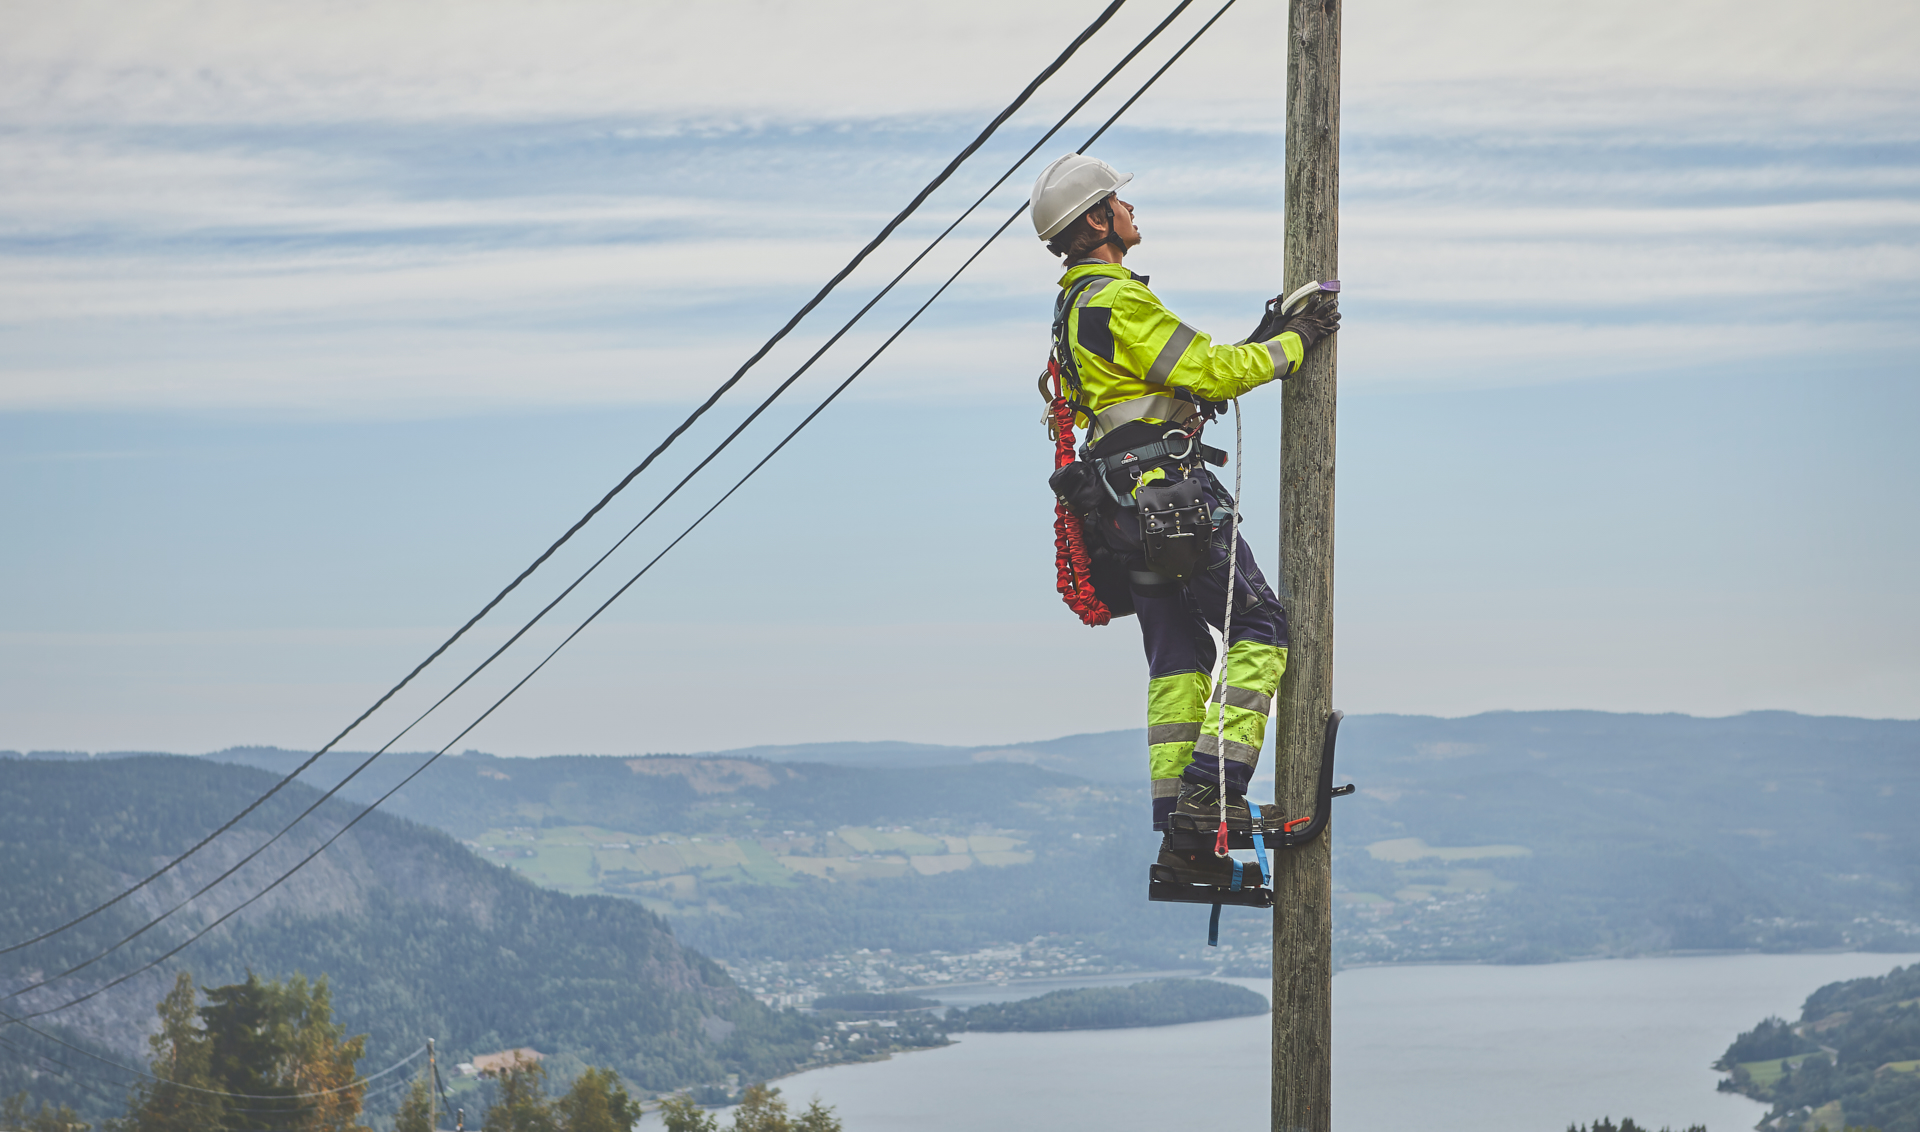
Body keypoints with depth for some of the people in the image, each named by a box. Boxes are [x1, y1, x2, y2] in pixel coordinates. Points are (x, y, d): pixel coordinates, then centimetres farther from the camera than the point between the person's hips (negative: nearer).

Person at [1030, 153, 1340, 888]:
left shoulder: (1073, 309, 21)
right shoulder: (1118, 302, -12)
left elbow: (1180, 376, 24)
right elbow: (1208, 372, -16)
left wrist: (1260, 344, 19)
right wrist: (1294, 344, -4)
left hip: (1123, 514, 10)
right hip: (1173, 494, -10)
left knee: (1177, 660, 9)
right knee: (1260, 631, -6)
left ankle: (1181, 841, 5)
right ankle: (1214, 792, -15)